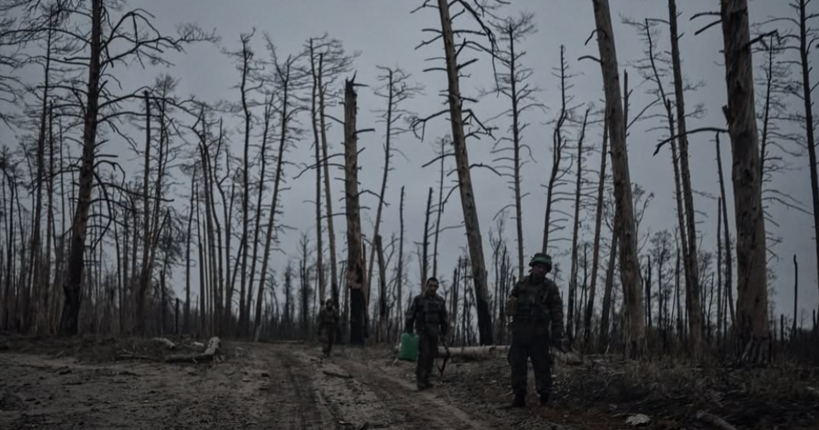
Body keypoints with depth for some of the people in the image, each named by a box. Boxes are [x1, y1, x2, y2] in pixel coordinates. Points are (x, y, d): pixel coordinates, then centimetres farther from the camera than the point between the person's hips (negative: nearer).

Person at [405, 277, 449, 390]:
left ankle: (425, 379, 12)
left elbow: (444, 318, 11)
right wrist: (408, 331, -7)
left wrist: (445, 333, 8)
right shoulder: (418, 299, -5)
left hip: (434, 333, 4)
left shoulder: (440, 301, 5)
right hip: (421, 331, -4)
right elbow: (410, 316, -3)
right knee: (424, 353, -16)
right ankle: (419, 379, -11)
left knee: (431, 355, 2)